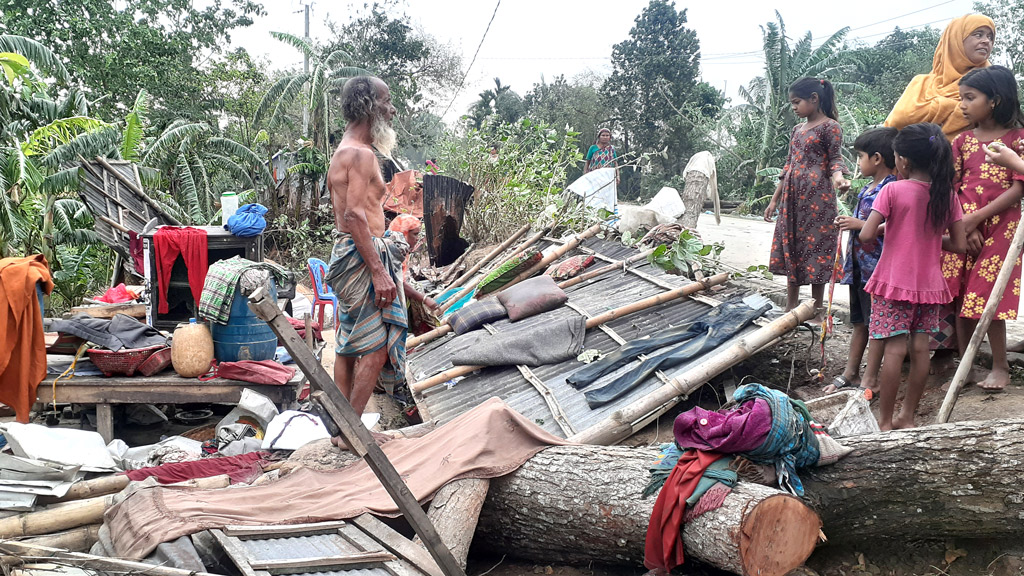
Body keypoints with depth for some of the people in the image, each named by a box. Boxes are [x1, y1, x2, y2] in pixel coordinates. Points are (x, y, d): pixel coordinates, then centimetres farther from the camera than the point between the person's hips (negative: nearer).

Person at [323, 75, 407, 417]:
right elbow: (355, 214, -23)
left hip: (346, 253, 11)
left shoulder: (343, 152, 19)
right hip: (362, 256, -11)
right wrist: (378, 271, -25)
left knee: (349, 344, 13)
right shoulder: (361, 154, -14)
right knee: (376, 347, -8)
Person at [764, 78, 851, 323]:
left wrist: (837, 177, -33)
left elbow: (834, 159, -10)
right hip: (793, 197, 7)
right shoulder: (797, 129, 17)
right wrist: (775, 199, 18)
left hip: (817, 197, -7)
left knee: (815, 248, -4)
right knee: (790, 248, 8)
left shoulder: (830, 126, -4)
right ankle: (791, 309, 16)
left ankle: (816, 312, 4)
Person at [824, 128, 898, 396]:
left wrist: (860, 225, -21)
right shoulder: (868, 188, 13)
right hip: (859, 265, 10)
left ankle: (870, 380, 8)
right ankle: (851, 373, 26)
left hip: (877, 266, -9)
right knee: (859, 321, 17)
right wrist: (848, 223, 9)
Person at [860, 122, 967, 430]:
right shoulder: (947, 194, 1)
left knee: (895, 349, -3)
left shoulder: (892, 190, -12)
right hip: (929, 284, 4)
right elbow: (960, 245, 2)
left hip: (894, 282, -4)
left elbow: (866, 235, -18)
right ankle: (907, 417, 18)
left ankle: (885, 421, 5)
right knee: (920, 348, 8)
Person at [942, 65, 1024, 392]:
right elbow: (951, 187, 4)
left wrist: (976, 218, -15)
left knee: (988, 300, -4)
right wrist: (963, 227, -10)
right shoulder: (963, 140, 8)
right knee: (961, 299, 5)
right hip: (962, 229, 4)